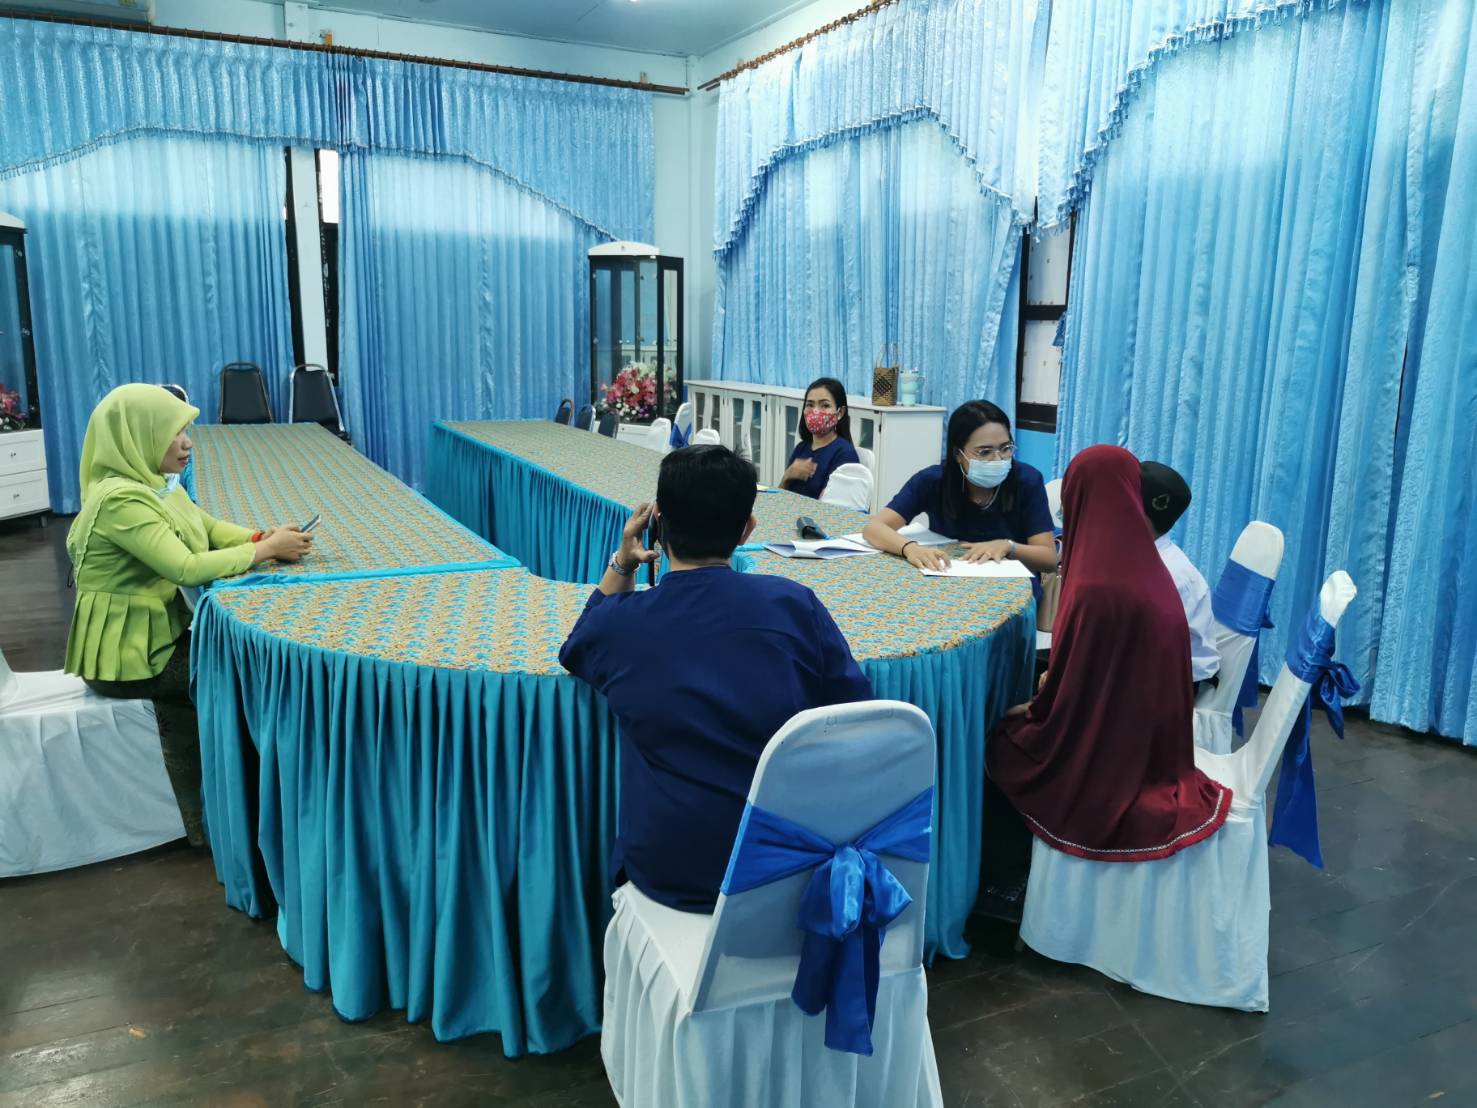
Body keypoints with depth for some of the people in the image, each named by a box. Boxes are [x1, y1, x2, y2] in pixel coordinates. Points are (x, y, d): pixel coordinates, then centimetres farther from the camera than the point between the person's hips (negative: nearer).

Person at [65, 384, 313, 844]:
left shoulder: (155, 482, 5)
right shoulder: (120, 499, -25)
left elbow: (210, 529, 10)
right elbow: (187, 568, -31)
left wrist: (263, 538, -10)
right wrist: (266, 550, -21)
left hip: (157, 632, 9)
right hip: (124, 655, -9)